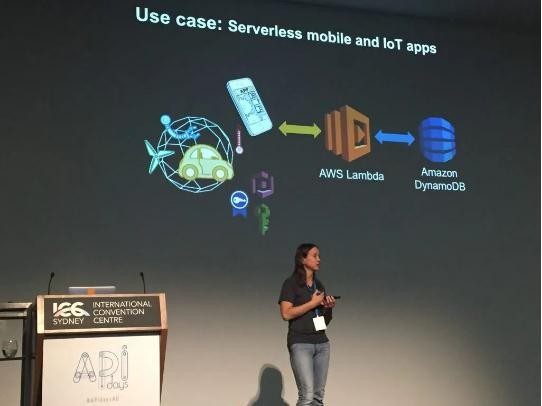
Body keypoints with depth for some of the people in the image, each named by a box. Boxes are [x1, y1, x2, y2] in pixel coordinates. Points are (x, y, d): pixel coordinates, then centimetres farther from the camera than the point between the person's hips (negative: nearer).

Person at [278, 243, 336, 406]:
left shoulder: (319, 285, 17)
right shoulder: (291, 283, -1)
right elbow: (286, 313, -14)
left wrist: (329, 308, 0)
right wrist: (313, 303, -10)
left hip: (321, 342, 6)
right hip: (300, 342, -6)